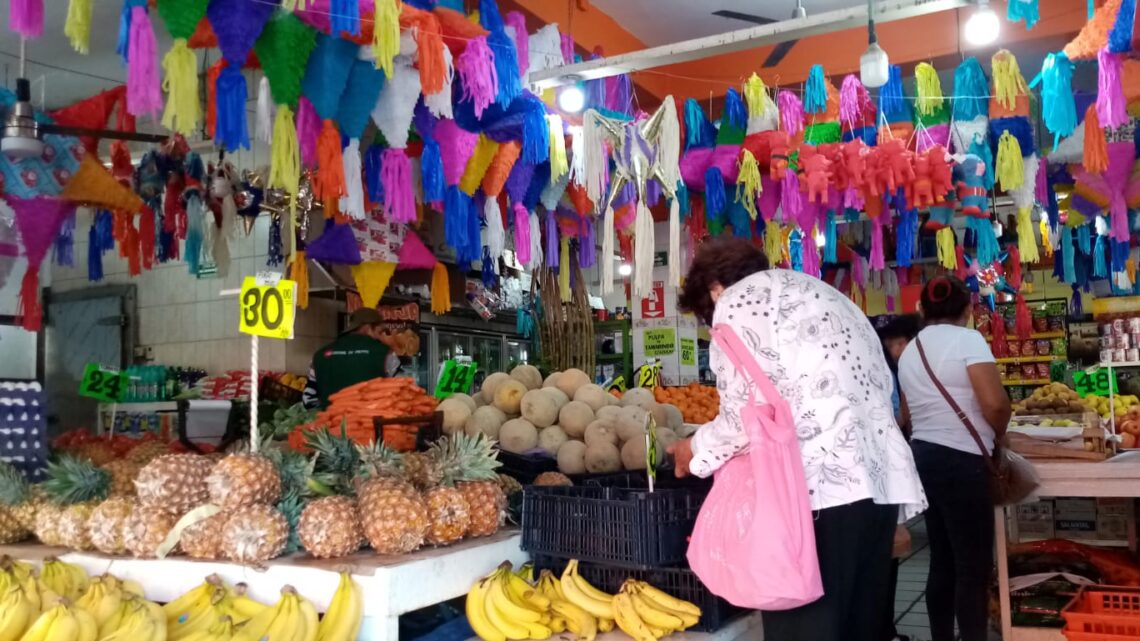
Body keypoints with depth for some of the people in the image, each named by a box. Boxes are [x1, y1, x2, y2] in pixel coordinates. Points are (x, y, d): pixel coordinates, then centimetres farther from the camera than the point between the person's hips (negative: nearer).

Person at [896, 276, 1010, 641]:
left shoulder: (909, 352, 13)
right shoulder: (967, 339, -9)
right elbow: (995, 403, -17)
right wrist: (998, 433, 1)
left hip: (924, 456, 7)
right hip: (960, 460, -7)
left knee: (943, 561, 14)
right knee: (974, 566, -1)